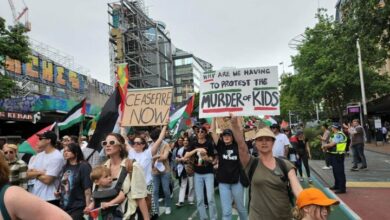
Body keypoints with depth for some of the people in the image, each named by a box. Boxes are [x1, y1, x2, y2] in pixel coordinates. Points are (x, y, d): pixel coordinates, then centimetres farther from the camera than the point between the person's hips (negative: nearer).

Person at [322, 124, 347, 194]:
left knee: (340, 172, -6)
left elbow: (332, 144, -21)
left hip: (338, 156, -11)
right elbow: (332, 144, 18)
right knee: (336, 171, 20)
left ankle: (342, 188, -2)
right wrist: (326, 147, 2)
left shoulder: (339, 135, -18)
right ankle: (337, 185, 33)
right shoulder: (335, 135, 16)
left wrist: (325, 145, -5)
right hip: (334, 155, 11)